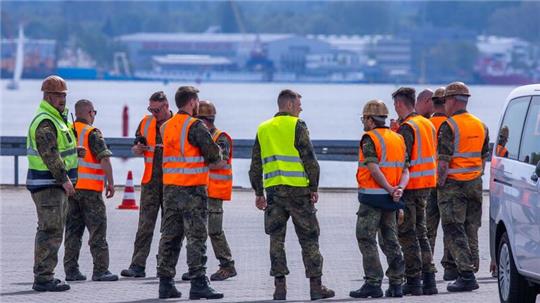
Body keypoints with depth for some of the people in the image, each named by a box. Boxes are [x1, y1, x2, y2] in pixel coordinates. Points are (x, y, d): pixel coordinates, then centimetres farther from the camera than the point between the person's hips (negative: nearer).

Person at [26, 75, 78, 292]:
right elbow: (49, 154, -23)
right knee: (51, 231, -11)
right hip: (47, 184, -11)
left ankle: (44, 276, 19)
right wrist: (64, 180, -23)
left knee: (51, 231, 14)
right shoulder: (45, 123, -16)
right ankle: (43, 278, -12)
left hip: (56, 184, 11)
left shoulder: (57, 119, 18)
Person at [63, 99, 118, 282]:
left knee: (73, 230, 10)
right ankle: (100, 270, -3)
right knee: (97, 229, -1)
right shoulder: (92, 133, -9)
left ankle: (71, 270, 8)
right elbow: (104, 158, -16)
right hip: (90, 188, -6)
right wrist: (110, 182, -10)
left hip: (69, 188, 6)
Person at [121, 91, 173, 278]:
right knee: (145, 225, -4)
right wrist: (138, 148, -6)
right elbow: (136, 149, 15)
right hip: (150, 181, 2)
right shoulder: (146, 123, 8)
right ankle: (137, 266, -7)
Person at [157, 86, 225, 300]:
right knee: (196, 237, -5)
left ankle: (165, 283, 10)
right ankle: (198, 283, -8)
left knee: (169, 236, 10)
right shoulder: (195, 126, -12)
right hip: (193, 189, -7)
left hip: (170, 188, 7)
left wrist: (206, 164, 15)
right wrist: (217, 163, 11)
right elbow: (214, 155, -11)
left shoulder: (165, 127, 12)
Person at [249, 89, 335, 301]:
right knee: (309, 238, 3)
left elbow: (255, 166, 13)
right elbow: (309, 160, -8)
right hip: (297, 188, -4)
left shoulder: (263, 129, 13)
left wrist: (259, 193, 18)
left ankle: (280, 286, 0)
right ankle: (316, 286, 3)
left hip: (273, 190, 4)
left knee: (276, 238, 6)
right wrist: (314, 188, -1)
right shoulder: (297, 126, -3)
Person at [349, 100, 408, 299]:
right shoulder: (398, 139, 14)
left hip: (372, 195, -7)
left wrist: (390, 189, -16)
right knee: (391, 241, 11)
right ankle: (396, 284, 10)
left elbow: (374, 169, -19)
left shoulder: (369, 138, -9)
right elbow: (405, 170, 7)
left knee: (366, 239, -3)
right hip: (389, 199, 7)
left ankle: (373, 283, -9)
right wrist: (400, 188, -8)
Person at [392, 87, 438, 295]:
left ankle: (413, 281, -3)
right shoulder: (427, 124, 12)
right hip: (426, 185, 9)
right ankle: (428, 279, 12)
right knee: (421, 233, 15)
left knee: (407, 234, -2)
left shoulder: (407, 127, -15)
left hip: (410, 185, -9)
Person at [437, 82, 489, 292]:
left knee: (454, 231, -3)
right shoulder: (480, 126, 10)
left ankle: (466, 275, -11)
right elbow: (484, 158, 15)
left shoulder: (449, 126, -13)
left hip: (453, 184, -7)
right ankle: (471, 271, 14)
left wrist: (441, 183, -10)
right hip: (475, 184, 7)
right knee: (471, 230, 12)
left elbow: (444, 161, -18)